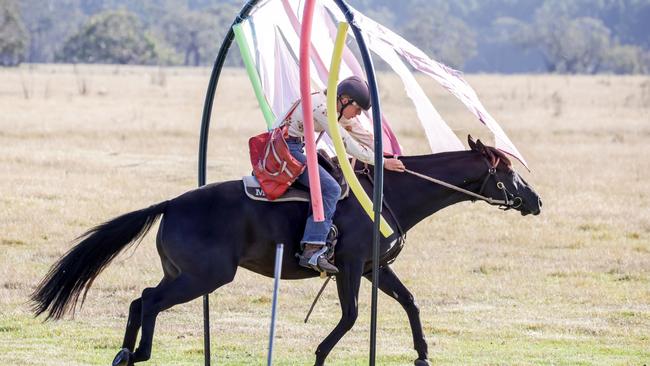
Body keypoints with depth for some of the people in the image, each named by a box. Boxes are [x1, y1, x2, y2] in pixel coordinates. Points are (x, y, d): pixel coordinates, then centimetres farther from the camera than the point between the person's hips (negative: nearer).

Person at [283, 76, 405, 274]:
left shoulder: (340, 111, 8)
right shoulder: (322, 107, -22)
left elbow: (365, 137, 15)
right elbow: (347, 144, -23)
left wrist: (392, 157, 9)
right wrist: (382, 162, -20)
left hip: (297, 148, 11)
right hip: (288, 148, -11)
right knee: (330, 189, -21)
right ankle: (312, 251, -29)